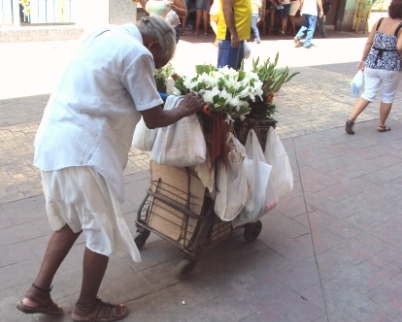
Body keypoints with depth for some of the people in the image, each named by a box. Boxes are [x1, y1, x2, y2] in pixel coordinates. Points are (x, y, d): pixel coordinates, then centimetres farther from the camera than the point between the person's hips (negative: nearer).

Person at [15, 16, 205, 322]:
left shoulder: (103, 35, 15)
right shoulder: (137, 53, -10)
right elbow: (154, 119, -5)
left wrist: (151, 80, 30)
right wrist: (184, 110, 13)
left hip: (54, 141, 9)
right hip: (81, 149, -9)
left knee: (70, 221, 23)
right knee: (103, 229, 8)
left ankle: (38, 293, 27)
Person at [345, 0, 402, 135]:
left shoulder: (379, 22, 2)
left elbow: (368, 43, 3)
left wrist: (363, 60, 12)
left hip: (372, 64, 4)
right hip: (390, 67, -4)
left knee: (368, 94, 10)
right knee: (388, 97, 14)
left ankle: (351, 119, -5)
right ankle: (381, 125, 25)